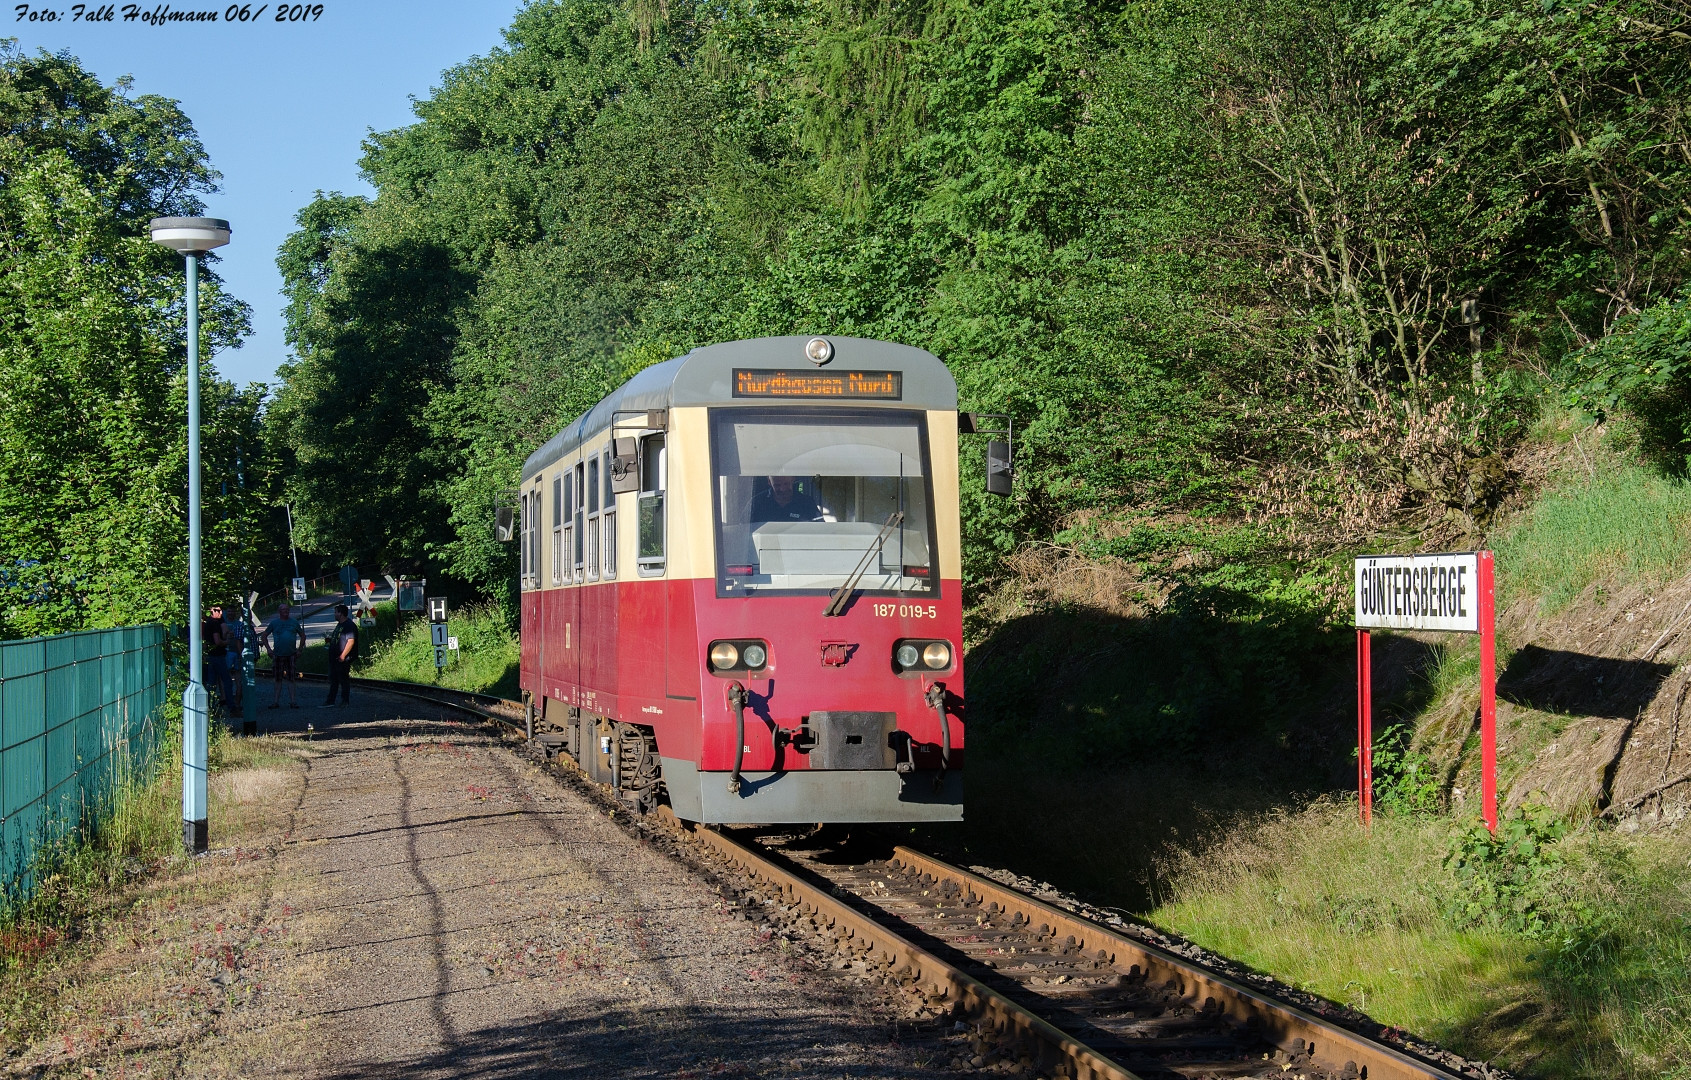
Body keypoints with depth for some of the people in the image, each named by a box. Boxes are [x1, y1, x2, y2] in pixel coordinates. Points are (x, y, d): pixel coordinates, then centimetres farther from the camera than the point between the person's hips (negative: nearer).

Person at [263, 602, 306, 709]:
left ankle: (293, 701, 0)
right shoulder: (274, 623, 5)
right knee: (278, 679, 5)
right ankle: (276, 701, 10)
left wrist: (299, 649, 7)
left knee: (290, 679, -1)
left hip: (291, 655, 0)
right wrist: (268, 649, 2)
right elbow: (264, 636, 12)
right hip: (277, 655, 0)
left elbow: (302, 636, 16)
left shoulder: (294, 622, 6)